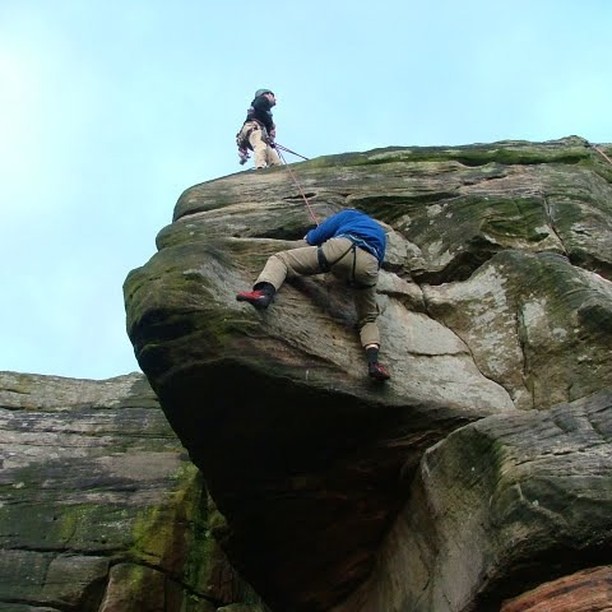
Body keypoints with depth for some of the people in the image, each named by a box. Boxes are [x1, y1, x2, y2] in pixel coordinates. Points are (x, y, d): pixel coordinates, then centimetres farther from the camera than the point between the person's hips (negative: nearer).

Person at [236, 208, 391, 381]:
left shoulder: (348, 214, 36)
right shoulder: (380, 232, 47)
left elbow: (314, 238, 29)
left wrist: (309, 236, 54)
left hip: (343, 248, -3)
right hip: (370, 266, 3)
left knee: (280, 259, 10)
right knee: (368, 320, 22)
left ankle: (264, 292, -23)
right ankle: (373, 360, -8)